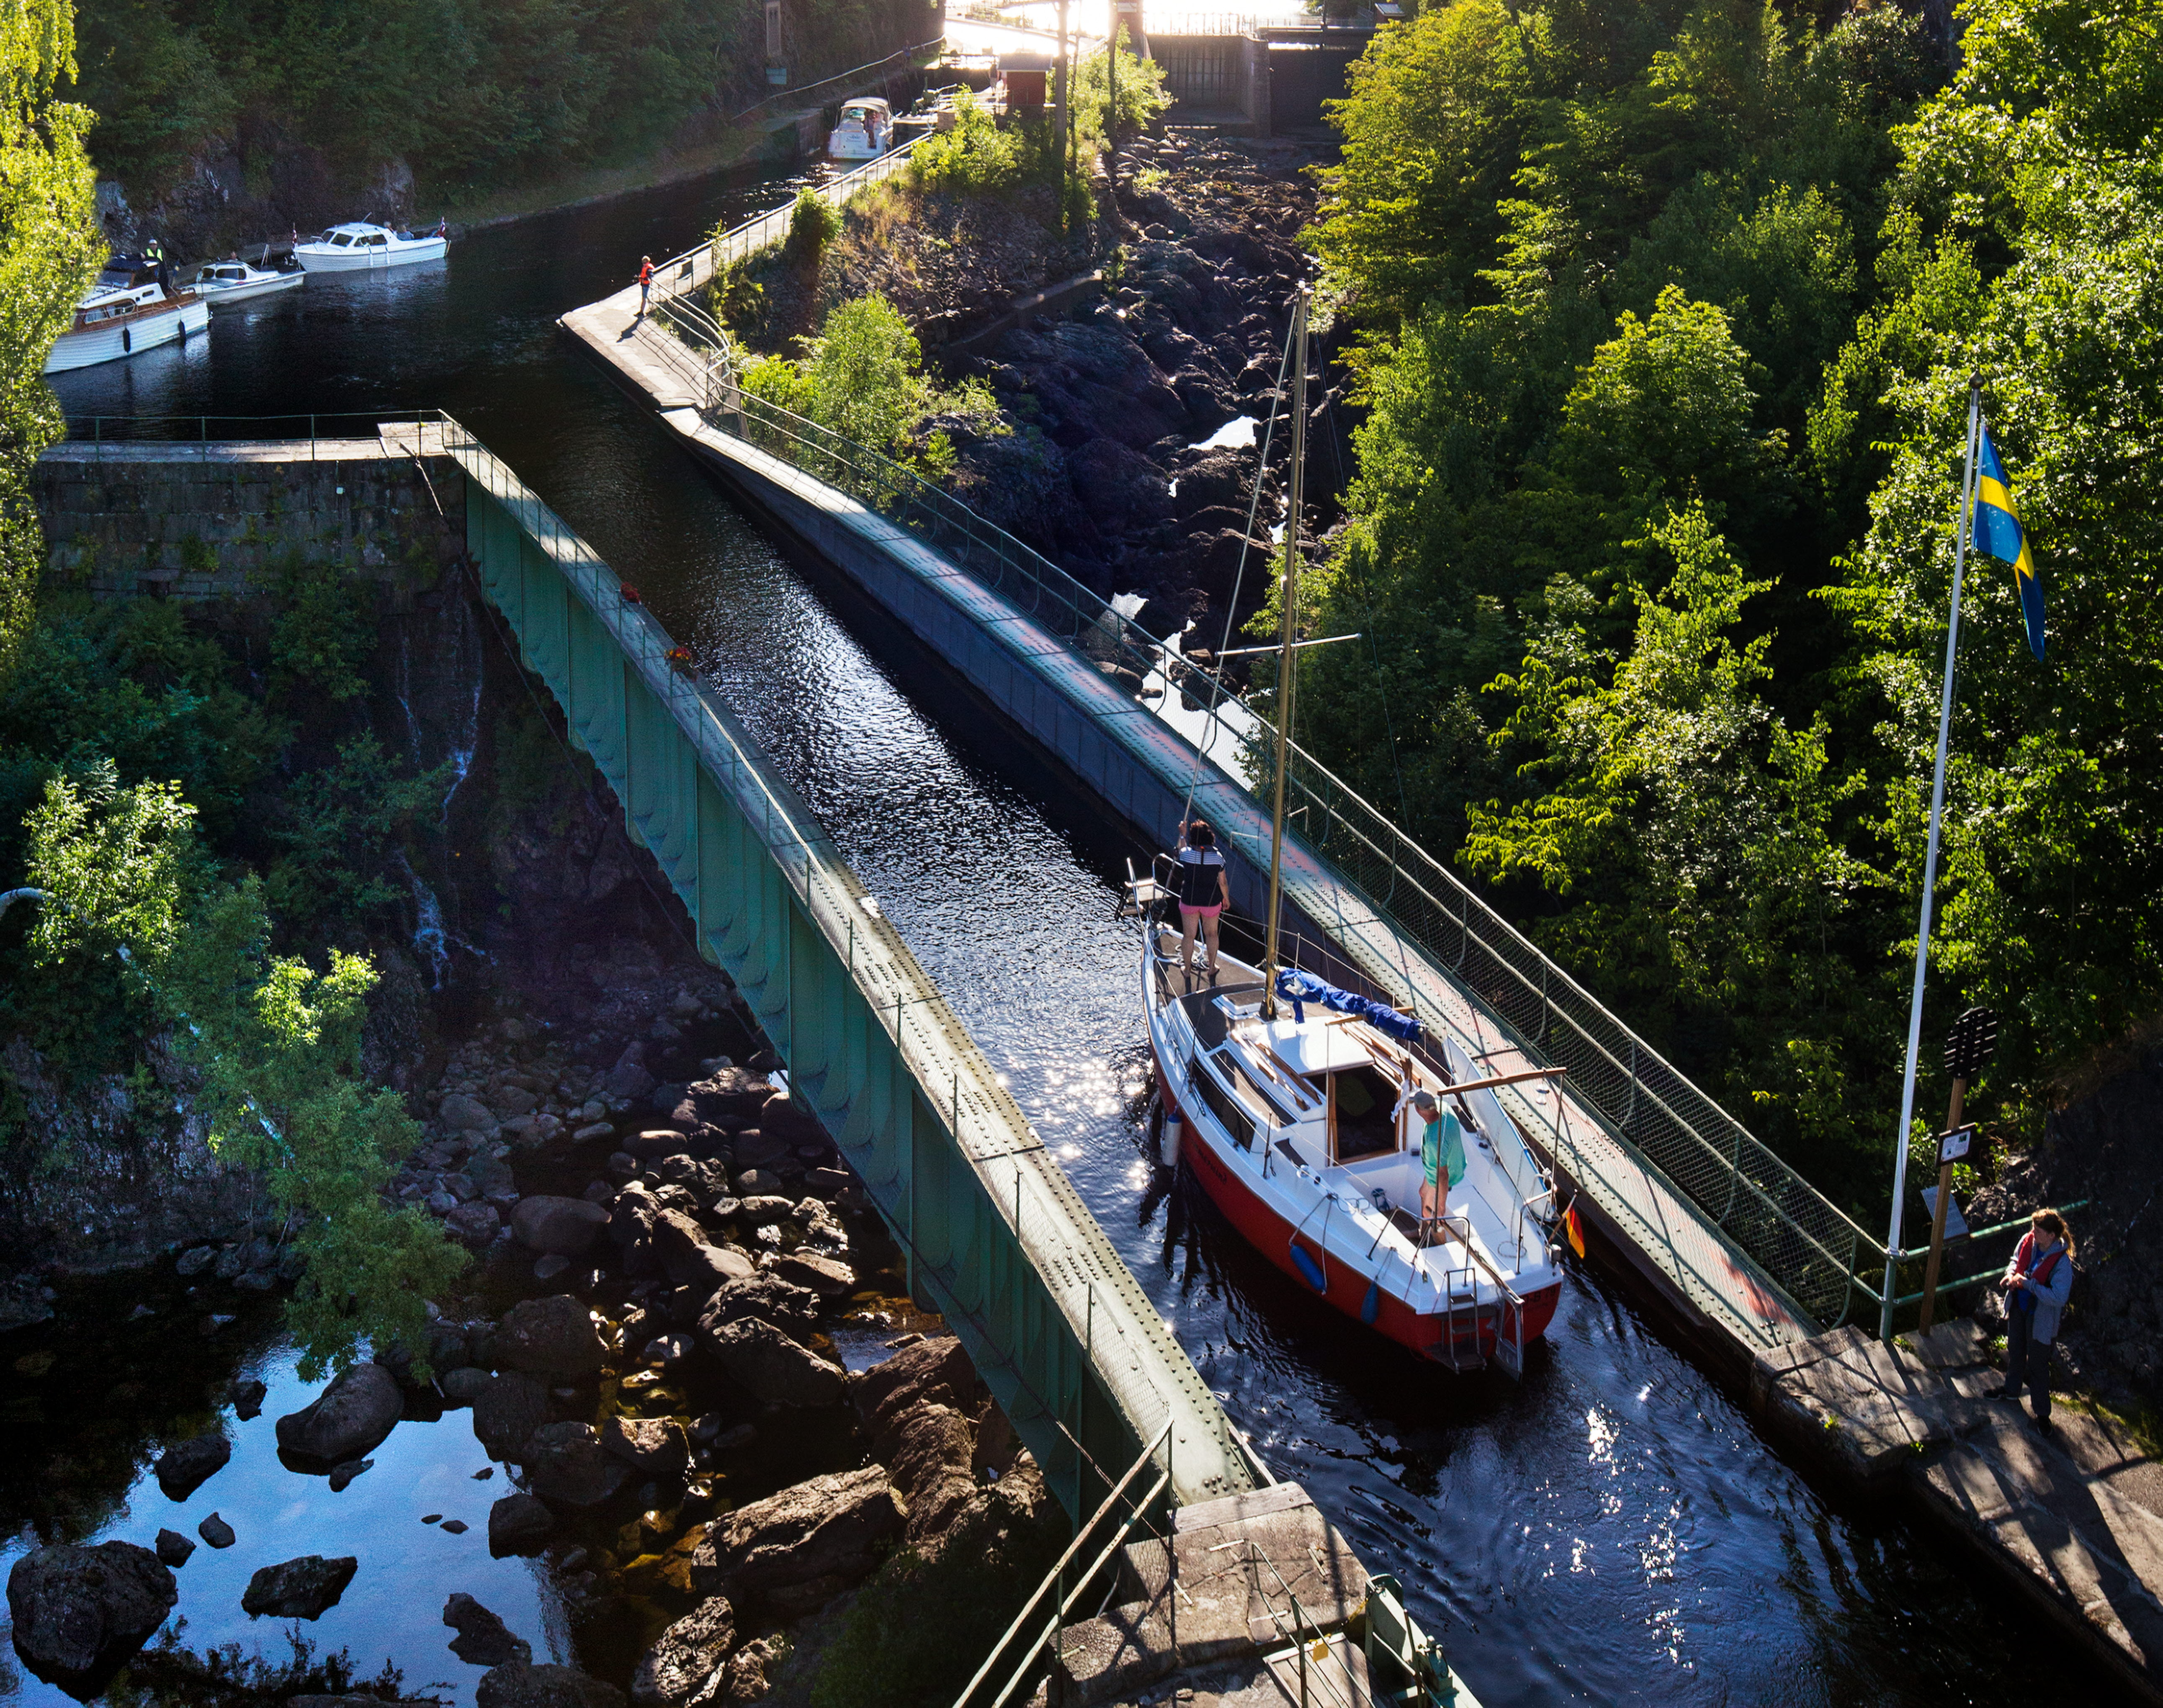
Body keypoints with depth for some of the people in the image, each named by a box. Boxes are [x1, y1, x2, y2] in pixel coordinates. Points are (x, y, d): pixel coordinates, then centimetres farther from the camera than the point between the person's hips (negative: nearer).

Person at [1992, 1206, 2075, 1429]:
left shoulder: (2062, 1262, -30)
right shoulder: (2028, 1240, -13)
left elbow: (2058, 1298, -31)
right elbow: (2016, 1260, 9)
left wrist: (2027, 1283, -30)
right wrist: (2011, 1274, -12)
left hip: (2040, 1317, -6)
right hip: (2018, 1308, 6)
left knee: (2037, 1363, 7)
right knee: (2015, 1351, 27)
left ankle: (2042, 1412, 25)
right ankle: (2012, 1390, 51)